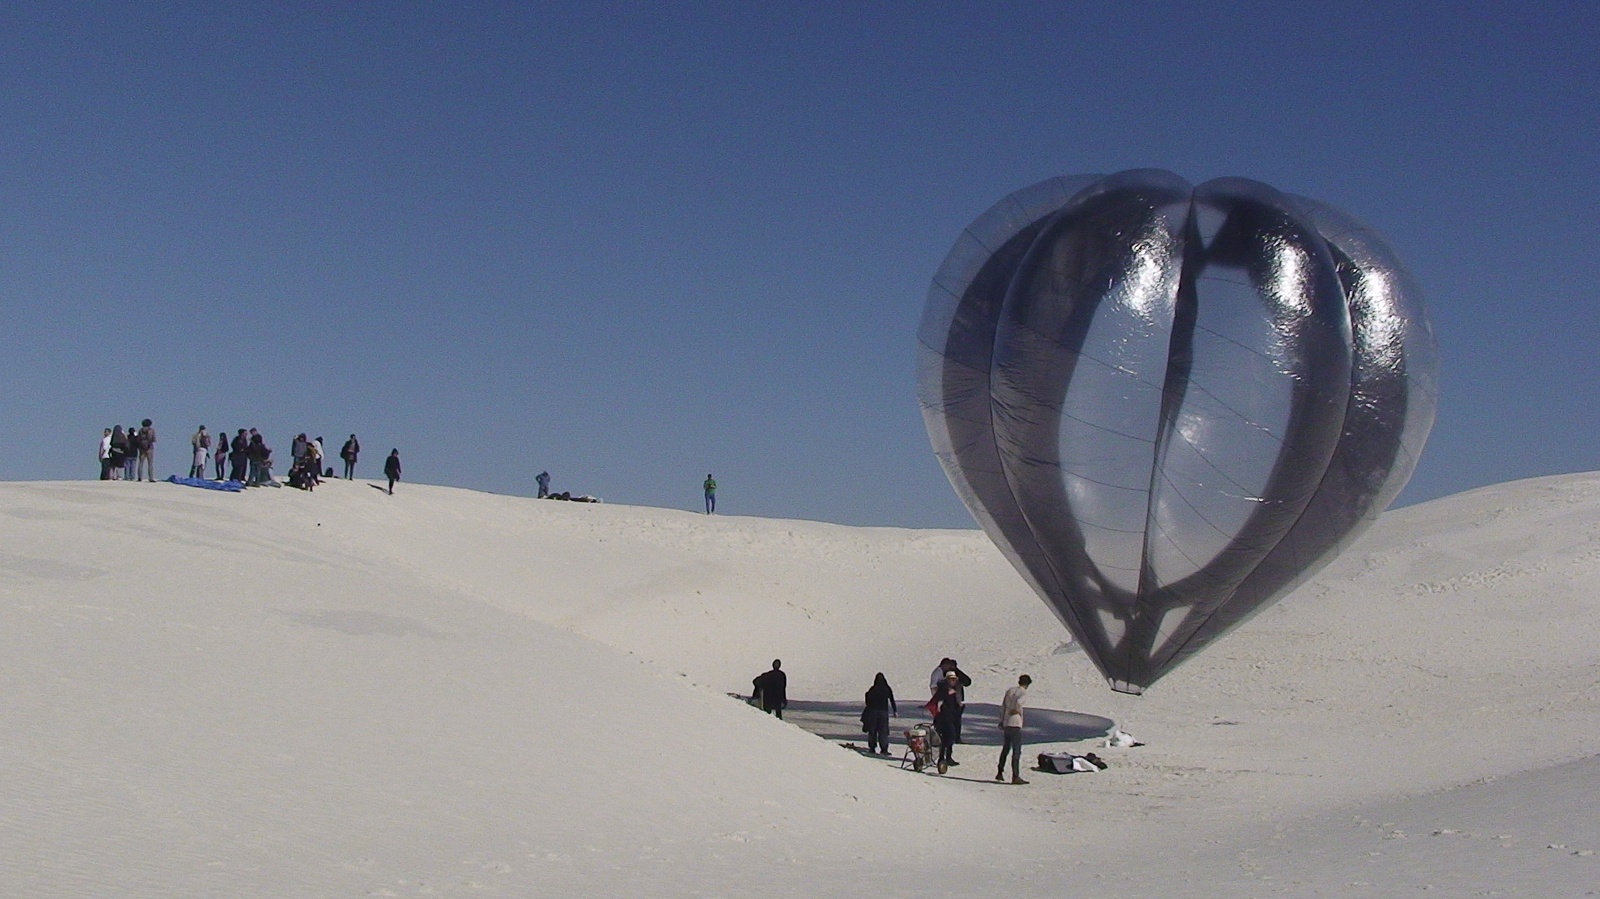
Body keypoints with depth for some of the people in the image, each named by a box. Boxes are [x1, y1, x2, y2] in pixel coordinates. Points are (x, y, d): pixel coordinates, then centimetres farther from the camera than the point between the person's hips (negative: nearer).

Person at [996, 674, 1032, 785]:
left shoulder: (1009, 690, 14)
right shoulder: (1024, 693, -6)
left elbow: (1003, 707, 14)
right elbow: (1018, 702, -27)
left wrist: (1001, 721, 19)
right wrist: (1019, 711, -7)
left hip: (1006, 724, 7)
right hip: (1015, 724, -7)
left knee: (1005, 749, 19)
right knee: (1016, 751, -5)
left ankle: (1000, 773, 24)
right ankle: (1015, 776, -8)